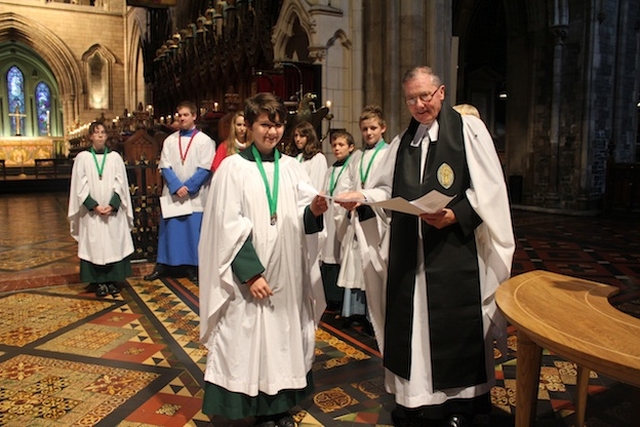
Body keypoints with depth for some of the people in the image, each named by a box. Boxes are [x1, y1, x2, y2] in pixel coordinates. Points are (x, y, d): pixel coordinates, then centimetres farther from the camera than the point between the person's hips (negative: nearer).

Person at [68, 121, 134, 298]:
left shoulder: (115, 157, 6)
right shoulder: (82, 157, 3)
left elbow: (120, 183, 2)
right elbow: (80, 186, -1)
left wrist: (112, 205, -11)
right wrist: (94, 205, -12)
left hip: (114, 211, 1)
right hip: (91, 212, -1)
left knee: (114, 244, 3)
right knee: (94, 245, 0)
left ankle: (112, 280, 12)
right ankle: (99, 282, 7)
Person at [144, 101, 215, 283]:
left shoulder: (204, 140, 0)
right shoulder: (170, 140, 8)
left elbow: (205, 169, -7)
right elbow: (164, 167, 2)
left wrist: (188, 187, -14)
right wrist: (177, 186, -12)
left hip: (195, 196, -2)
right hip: (172, 194, 3)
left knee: (193, 232, 1)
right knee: (169, 230, 6)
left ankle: (192, 267, 13)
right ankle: (162, 266, 16)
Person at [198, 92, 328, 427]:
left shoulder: (292, 168, 8)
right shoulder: (233, 168, -5)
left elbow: (302, 223, 6)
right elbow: (229, 228, -10)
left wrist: (314, 211, -16)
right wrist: (251, 273, -16)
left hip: (288, 274, 4)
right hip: (250, 275, -4)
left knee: (286, 337, 11)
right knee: (251, 341, 3)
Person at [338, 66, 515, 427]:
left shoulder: (469, 129, -2)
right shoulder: (403, 142, 15)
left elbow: (489, 189, -7)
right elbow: (388, 189, 15)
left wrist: (456, 215, -20)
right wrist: (362, 197, -3)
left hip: (456, 249, -5)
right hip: (410, 251, 5)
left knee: (456, 325, 4)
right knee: (413, 324, 10)